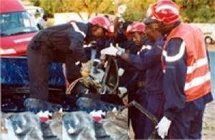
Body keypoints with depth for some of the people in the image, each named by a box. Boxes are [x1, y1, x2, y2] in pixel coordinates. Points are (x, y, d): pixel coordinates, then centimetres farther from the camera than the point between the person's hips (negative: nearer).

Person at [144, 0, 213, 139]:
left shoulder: (175, 43, -25)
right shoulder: (195, 30, 3)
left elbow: (174, 81, -28)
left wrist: (168, 115, -25)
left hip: (185, 102, -8)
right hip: (202, 95, 8)